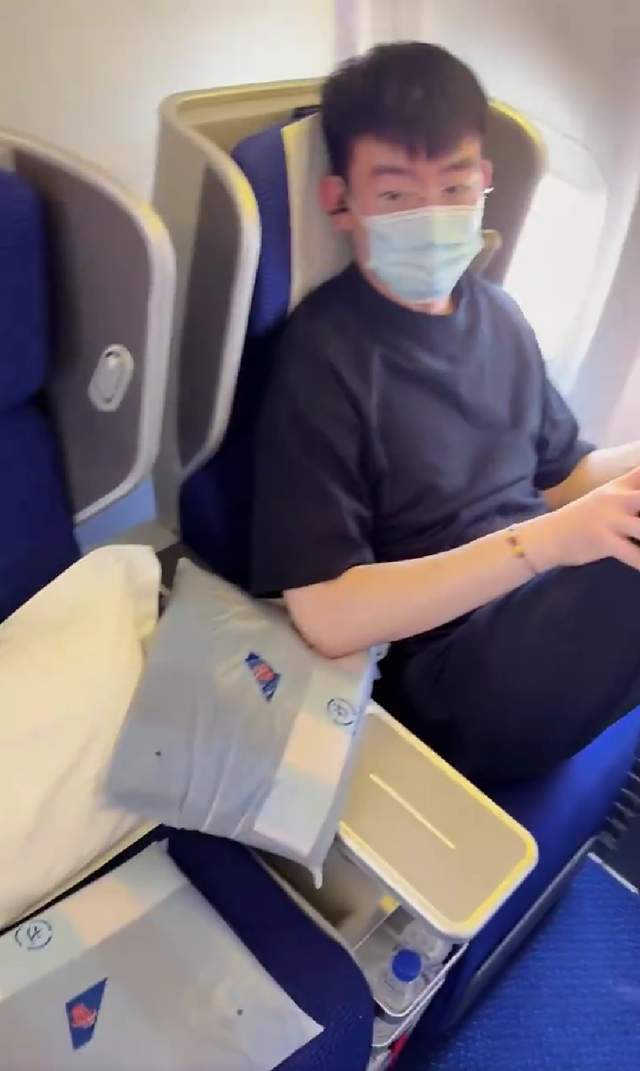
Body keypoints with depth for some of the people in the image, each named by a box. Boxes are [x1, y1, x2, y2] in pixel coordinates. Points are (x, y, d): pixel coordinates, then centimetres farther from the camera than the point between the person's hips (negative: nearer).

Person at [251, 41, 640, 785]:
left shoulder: (496, 314, 8)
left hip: (545, 611, 7)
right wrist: (545, 541, -24)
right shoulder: (325, 357, -12)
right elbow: (327, 617, -18)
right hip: (448, 682, -6)